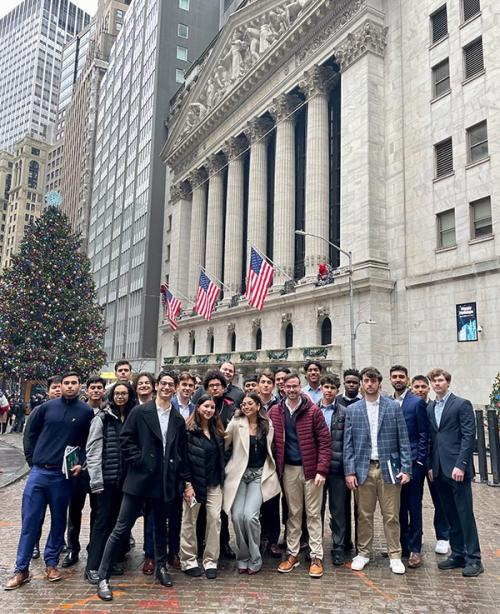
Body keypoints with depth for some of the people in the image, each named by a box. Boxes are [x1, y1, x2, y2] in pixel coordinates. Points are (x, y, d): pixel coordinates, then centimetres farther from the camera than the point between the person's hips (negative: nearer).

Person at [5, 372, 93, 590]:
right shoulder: (47, 407, 2)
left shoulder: (86, 412, -3)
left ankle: (51, 563, 27)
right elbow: (31, 434, 11)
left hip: (63, 475, -1)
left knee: (58, 521, 11)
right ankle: (21, 569, 16)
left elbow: (89, 442, 3)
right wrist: (32, 460, 7)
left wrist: (80, 463, -8)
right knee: (30, 521, 5)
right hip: (39, 472, 1)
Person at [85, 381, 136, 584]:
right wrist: (95, 480, -12)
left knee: (117, 520, 12)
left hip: (126, 477, 4)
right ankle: (92, 566, 9)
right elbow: (92, 450, -8)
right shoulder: (102, 417, -5)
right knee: (103, 520, -1)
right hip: (107, 478, -4)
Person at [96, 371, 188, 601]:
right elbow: (125, 439, -6)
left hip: (164, 481, 4)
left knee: (161, 526, 20)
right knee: (121, 528, -1)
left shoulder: (178, 420, 7)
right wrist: (138, 460, -13)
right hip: (139, 477, -4)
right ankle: (103, 577, 10)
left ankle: (161, 567, 38)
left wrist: (177, 476, 7)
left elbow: (181, 451, 12)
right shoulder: (139, 412, -5)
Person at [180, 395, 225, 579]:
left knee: (215, 519, 1)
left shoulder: (217, 430, 9)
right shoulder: (189, 430, -10)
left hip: (214, 483, 5)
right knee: (189, 521, 6)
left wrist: (221, 481, 9)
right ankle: (189, 561, 20)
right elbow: (183, 458, -12)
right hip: (194, 482, -5)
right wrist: (187, 483, -15)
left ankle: (210, 561, 13)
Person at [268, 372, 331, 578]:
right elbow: (272, 441, 7)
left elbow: (324, 441, -8)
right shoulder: (275, 412, 2)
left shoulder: (313, 410, -7)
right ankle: (292, 554, 24)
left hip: (311, 468, -2)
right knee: (293, 513, 13)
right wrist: (276, 467, -1)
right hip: (289, 469, 3)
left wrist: (321, 470, -14)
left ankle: (316, 557, 15)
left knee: (313, 514, 5)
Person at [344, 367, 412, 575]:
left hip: (388, 468, -1)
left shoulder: (394, 407, 1)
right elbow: (348, 443, 3)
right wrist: (349, 471, -3)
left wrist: (406, 469, -5)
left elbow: (403, 440, 1)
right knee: (364, 515, 9)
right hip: (363, 469, 1)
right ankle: (363, 553, 24)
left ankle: (395, 556, 21)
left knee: (391, 515, 6)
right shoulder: (352, 410, 4)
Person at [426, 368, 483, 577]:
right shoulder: (430, 408, 12)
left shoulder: (462, 404, -5)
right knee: (451, 515, 12)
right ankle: (457, 554, 22)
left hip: (457, 468, -5)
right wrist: (431, 466, 8)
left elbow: (469, 436, -10)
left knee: (465, 514, 0)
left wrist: (460, 465, -15)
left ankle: (473, 559, 11)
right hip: (439, 470, 6)